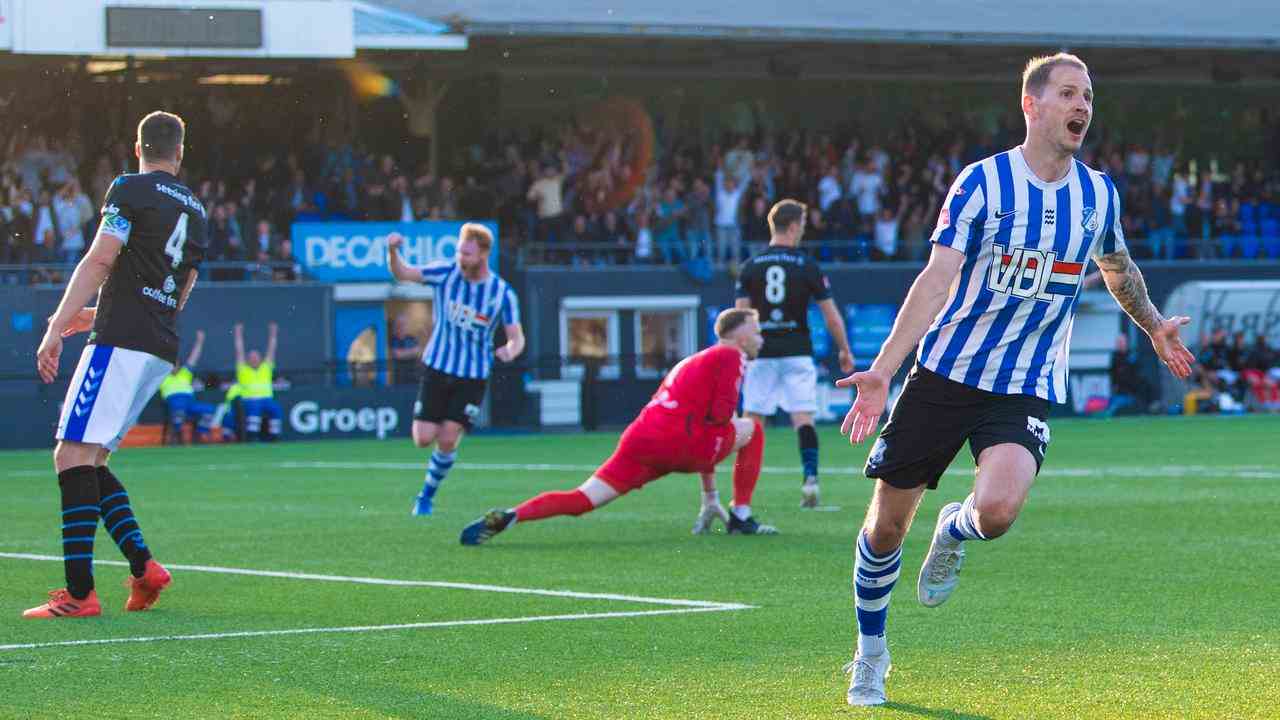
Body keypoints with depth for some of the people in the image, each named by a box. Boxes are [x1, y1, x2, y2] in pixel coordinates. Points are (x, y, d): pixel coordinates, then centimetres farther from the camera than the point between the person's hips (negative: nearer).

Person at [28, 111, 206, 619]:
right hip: (162, 349, 8)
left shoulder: (130, 190, -2)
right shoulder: (195, 210, 21)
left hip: (121, 344, -8)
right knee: (89, 462, 15)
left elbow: (99, 261, -12)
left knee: (73, 456, -11)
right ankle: (143, 567, 4)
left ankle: (79, 591, -20)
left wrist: (57, 329, -13)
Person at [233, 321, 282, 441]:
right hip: (249, 400, -3)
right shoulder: (243, 370, 14)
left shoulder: (266, 368, 21)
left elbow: (271, 350, 22)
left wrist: (273, 335, 19)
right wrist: (238, 335, 12)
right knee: (254, 408, -36)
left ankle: (273, 436, -22)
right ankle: (251, 435, -39)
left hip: (267, 399, 3)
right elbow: (239, 351, 13)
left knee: (276, 409, -27)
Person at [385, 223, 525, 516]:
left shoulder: (503, 293, -7)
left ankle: (426, 497, 12)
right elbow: (401, 273, -6)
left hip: (473, 377, -1)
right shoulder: (445, 272, -6)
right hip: (437, 369, 1)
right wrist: (392, 252, -28)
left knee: (447, 440, -11)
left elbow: (517, 338, -4)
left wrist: (509, 351, -28)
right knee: (424, 439, -7)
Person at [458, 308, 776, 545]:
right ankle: (741, 517, 12)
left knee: (580, 500, -1)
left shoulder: (691, 361, 35)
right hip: (676, 443, -7)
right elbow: (720, 414, -8)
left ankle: (508, 516, -22)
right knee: (752, 430, 13)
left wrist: (710, 497, 42)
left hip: (638, 439, 7)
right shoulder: (731, 356, 7)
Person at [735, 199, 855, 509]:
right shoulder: (807, 265, -1)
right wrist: (845, 350, 11)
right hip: (797, 353, -1)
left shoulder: (751, 266, 2)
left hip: (762, 354, 1)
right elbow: (831, 315, 0)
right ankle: (810, 479, -15)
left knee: (752, 423, 6)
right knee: (803, 419, 0)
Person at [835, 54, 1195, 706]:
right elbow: (937, 278, -16)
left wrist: (1153, 325, 37)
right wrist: (881, 372, -24)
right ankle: (870, 654, 28)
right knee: (886, 525, 4)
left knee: (997, 509, -27)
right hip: (944, 373, -1)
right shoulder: (983, 182, -9)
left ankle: (955, 532, 11)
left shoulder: (1099, 194, 3)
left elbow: (1117, 267, 26)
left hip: (1026, 387, 1)